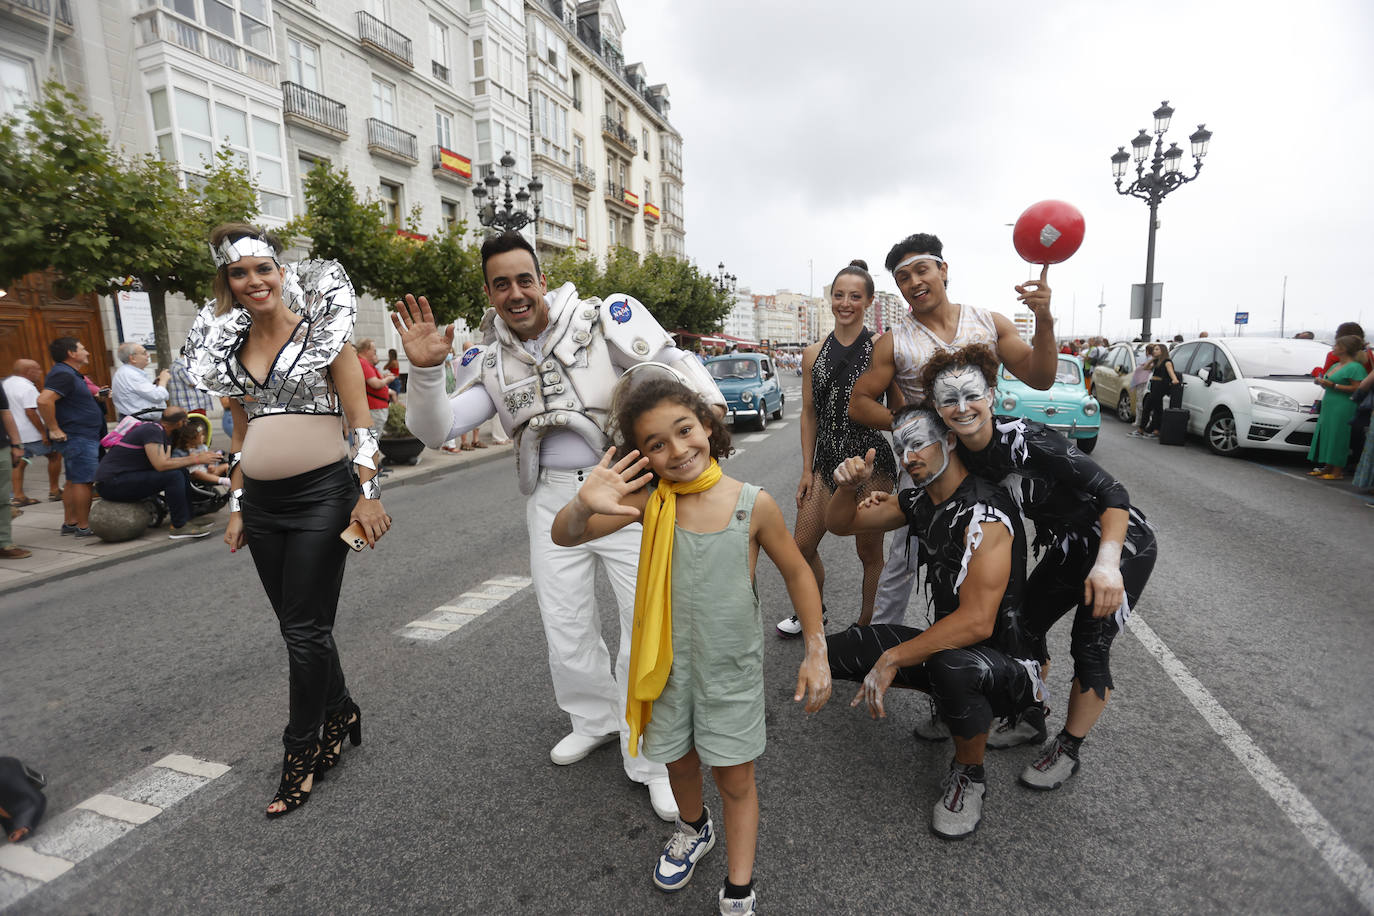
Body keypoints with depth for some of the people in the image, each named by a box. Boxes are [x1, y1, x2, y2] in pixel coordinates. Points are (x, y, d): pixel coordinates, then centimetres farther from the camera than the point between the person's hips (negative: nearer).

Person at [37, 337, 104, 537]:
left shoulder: (70, 374, 17)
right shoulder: (63, 374, -16)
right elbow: (44, 400, -28)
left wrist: (94, 396, 14)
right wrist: (54, 429, -23)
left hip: (81, 437, 11)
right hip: (78, 438, -11)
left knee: (73, 481, 15)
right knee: (83, 481, -7)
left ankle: (70, 523, 24)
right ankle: (83, 527, -3)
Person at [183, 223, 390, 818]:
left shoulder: (322, 332, -4)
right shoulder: (229, 347, 12)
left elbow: (360, 417, -8)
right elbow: (241, 433, 17)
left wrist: (368, 492, -15)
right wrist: (236, 506, 14)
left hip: (321, 495, -6)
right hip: (261, 502, 6)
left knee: (305, 630, 0)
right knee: (296, 625, 13)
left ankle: (301, 752, 16)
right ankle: (341, 712, 34)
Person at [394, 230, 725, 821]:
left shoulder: (603, 319, -5)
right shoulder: (490, 362, 6)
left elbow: (673, 363, -4)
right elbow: (438, 429, 0)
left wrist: (710, 403, -22)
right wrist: (424, 370, -17)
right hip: (553, 501, 4)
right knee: (565, 630, 14)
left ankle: (648, 757, 19)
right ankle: (596, 720, 42)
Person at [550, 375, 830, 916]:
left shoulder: (753, 505, -17)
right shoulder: (649, 501, -14)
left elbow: (797, 574, -4)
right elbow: (565, 537, -20)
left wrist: (816, 651, -4)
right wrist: (584, 505, -43)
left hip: (732, 668, -2)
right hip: (670, 664, 2)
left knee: (735, 778, 13)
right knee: (679, 761, 24)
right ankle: (694, 830, 56)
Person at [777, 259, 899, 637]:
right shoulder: (813, 354, 7)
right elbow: (809, 413, 9)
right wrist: (807, 470, 6)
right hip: (827, 460, 4)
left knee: (869, 551, 6)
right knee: (802, 546, 8)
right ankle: (813, 613, 34)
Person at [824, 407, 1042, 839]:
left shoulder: (983, 511, -24)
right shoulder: (919, 500, 2)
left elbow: (977, 622, -31)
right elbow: (841, 524, 9)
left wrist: (892, 658, -26)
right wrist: (846, 488, -13)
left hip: (1007, 664, -7)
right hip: (947, 643, 7)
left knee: (953, 665, -41)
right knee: (833, 652, -3)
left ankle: (968, 775, -8)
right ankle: (947, 692, 13)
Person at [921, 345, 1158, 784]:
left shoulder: (1026, 440, -32)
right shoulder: (964, 454, -9)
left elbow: (1112, 491, -30)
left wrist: (1107, 563, -41)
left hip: (1121, 541, -7)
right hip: (1068, 547, 7)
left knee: (1091, 646, -7)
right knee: (1024, 622, 8)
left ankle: (1068, 749, 14)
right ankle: (1030, 719, 31)